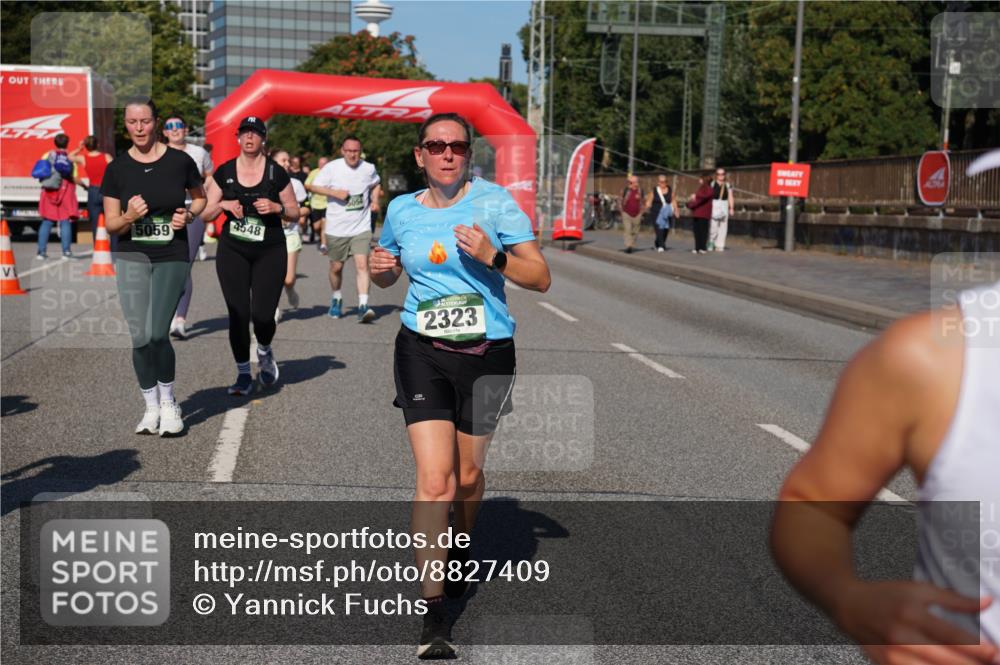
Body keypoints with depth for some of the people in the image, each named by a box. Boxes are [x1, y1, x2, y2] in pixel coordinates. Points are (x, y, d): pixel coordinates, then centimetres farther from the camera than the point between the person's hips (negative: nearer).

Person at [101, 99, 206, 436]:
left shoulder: (179, 161, -2)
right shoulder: (116, 169, 1)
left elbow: (200, 197, 15)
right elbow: (110, 224, 3)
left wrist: (188, 214, -5)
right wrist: (129, 217, -17)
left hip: (172, 258, -2)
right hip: (131, 257, 2)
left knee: (157, 334, -11)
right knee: (140, 337, 1)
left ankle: (168, 402, 12)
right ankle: (151, 407, 18)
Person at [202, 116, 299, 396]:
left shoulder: (277, 173, 1)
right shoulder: (224, 172, 5)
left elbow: (294, 213, 6)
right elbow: (205, 213, 8)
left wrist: (276, 208, -14)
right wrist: (223, 204, -11)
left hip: (270, 252, -1)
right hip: (232, 251, 1)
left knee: (263, 315, -7)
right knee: (238, 314, -2)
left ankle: (264, 352, 27)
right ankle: (243, 374, 13)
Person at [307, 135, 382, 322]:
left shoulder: (369, 169, 2)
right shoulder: (332, 168, -6)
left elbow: (375, 185, 22)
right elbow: (313, 186, -2)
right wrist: (334, 192, -16)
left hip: (361, 228, 0)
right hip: (336, 228, 0)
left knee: (362, 264, -16)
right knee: (336, 267, 13)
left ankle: (363, 307, -19)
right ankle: (336, 299, 38)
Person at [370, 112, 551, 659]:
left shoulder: (493, 200, -5)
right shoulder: (401, 210, 4)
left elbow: (541, 278, -7)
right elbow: (387, 277, 21)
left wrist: (492, 255, -23)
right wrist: (378, 269, -2)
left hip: (487, 353, 0)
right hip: (423, 352, 1)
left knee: (467, 475, 15)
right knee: (434, 480, -12)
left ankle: (458, 555, 47)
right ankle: (432, 612, -4)